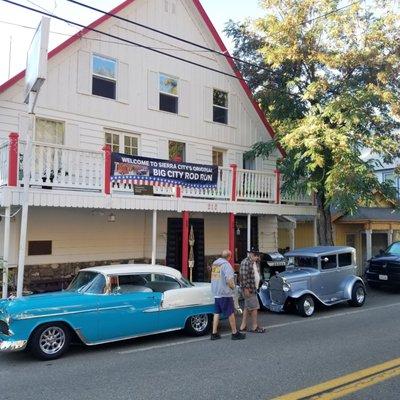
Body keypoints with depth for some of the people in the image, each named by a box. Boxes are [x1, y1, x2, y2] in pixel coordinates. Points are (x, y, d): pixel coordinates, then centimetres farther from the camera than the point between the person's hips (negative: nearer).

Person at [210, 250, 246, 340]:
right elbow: (229, 280, -25)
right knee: (231, 313, 4)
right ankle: (235, 333, 14)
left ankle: (214, 333, 15)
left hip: (216, 292, 8)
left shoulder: (214, 263, 9)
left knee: (217, 313, 13)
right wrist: (233, 286, -6)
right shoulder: (226, 264, -16)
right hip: (225, 293, -8)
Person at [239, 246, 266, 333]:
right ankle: (254, 327, 8)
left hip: (254, 288, 10)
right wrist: (246, 288, -22)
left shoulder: (256, 262, 12)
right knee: (254, 307, -4)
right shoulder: (245, 262, -18)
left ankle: (243, 326, 21)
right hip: (248, 289, -10)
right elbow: (243, 276, -22)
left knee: (247, 307, 13)